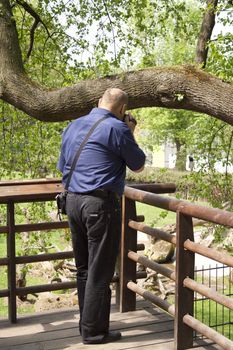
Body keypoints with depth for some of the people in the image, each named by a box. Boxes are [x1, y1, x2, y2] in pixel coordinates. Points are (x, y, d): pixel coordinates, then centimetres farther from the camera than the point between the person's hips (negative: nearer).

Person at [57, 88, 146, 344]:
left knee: (83, 268, 16)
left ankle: (86, 323, 26)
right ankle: (94, 332, 8)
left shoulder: (73, 126, 13)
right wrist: (130, 134, 11)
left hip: (72, 201, 7)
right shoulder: (117, 128, -8)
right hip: (101, 203, -7)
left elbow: (62, 167, 22)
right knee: (100, 271, 1)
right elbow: (138, 166, 2)